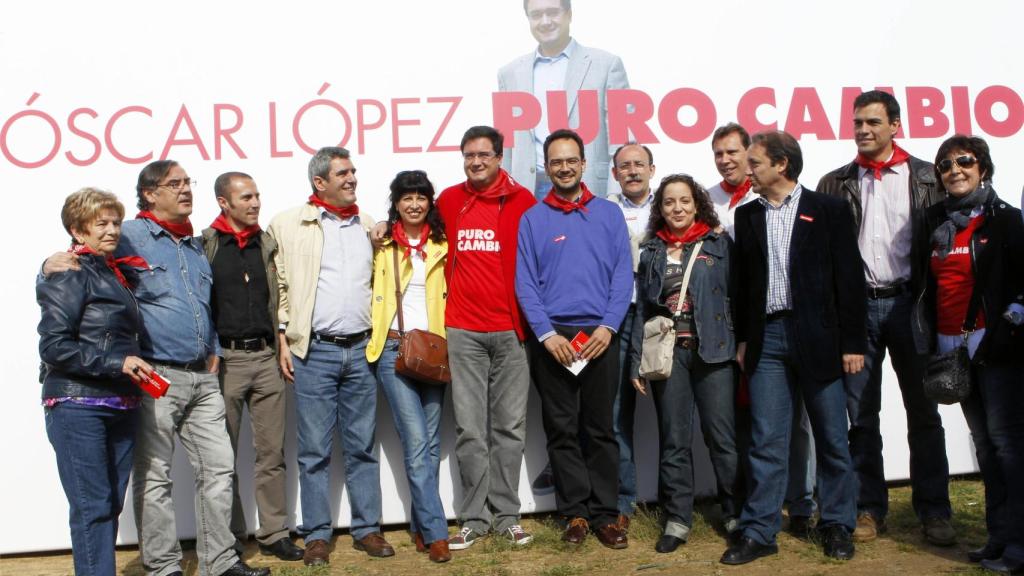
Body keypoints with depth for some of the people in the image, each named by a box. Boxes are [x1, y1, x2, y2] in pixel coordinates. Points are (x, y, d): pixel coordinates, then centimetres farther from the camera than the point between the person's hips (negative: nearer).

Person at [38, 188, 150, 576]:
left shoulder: (113, 274, 16)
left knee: (112, 504, 11)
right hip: (78, 408, -7)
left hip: (120, 408, 7)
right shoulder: (70, 276, -6)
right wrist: (117, 363, -17)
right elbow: (53, 346, -15)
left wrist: (135, 371, 11)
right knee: (92, 506, -7)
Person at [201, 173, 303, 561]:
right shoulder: (205, 246, -2)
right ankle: (231, 537, 17)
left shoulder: (267, 244, 10)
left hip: (264, 356, 3)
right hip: (224, 358, -3)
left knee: (272, 452, 6)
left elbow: (277, 299, 16)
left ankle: (274, 533, 14)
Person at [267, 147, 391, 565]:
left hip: (361, 349, 4)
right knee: (315, 449, 2)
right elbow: (279, 285, 1)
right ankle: (316, 535, 12)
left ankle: (367, 528, 18)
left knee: (362, 447, 9)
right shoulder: (289, 224, 1)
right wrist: (283, 340, -4)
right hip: (313, 351, -3)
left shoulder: (368, 226, 14)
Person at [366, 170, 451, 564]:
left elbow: (452, 294, 14)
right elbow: (368, 289, 6)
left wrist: (447, 339, 4)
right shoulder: (382, 244, 6)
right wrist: (373, 245, -3)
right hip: (394, 348, -3)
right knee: (416, 443, -10)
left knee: (430, 443, 5)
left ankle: (420, 525, 18)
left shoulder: (442, 245, 11)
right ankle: (435, 532, -5)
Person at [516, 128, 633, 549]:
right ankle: (575, 512, 14)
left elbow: (623, 275, 3)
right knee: (561, 430, 4)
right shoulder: (532, 219, 6)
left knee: (600, 428, 5)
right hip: (551, 336, 0)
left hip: (600, 335, 0)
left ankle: (605, 513, 13)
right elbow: (525, 283, 0)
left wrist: (608, 327, -9)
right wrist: (547, 334, -11)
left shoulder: (609, 214, 8)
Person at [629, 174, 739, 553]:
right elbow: (642, 309, 10)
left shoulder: (720, 244, 4)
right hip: (667, 354, 2)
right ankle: (677, 521, 15)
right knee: (673, 441, 7)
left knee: (722, 436, -1)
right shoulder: (651, 252, 11)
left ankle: (736, 516, 14)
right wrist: (637, 361, 5)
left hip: (713, 351, -2)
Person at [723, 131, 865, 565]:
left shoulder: (829, 211, 0)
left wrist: (853, 342, -6)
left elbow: (849, 278, -2)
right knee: (766, 441, 3)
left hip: (818, 338, -2)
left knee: (832, 438, 7)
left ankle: (837, 525, 22)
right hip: (766, 338, 3)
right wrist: (743, 339, 11)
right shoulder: (747, 216, 11)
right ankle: (759, 532, 10)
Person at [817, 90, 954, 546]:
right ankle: (869, 508, 16)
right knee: (860, 414, 5)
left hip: (909, 303, -1)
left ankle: (934, 510, 15)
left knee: (923, 412, 5)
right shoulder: (835, 184, 8)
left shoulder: (927, 178, 5)